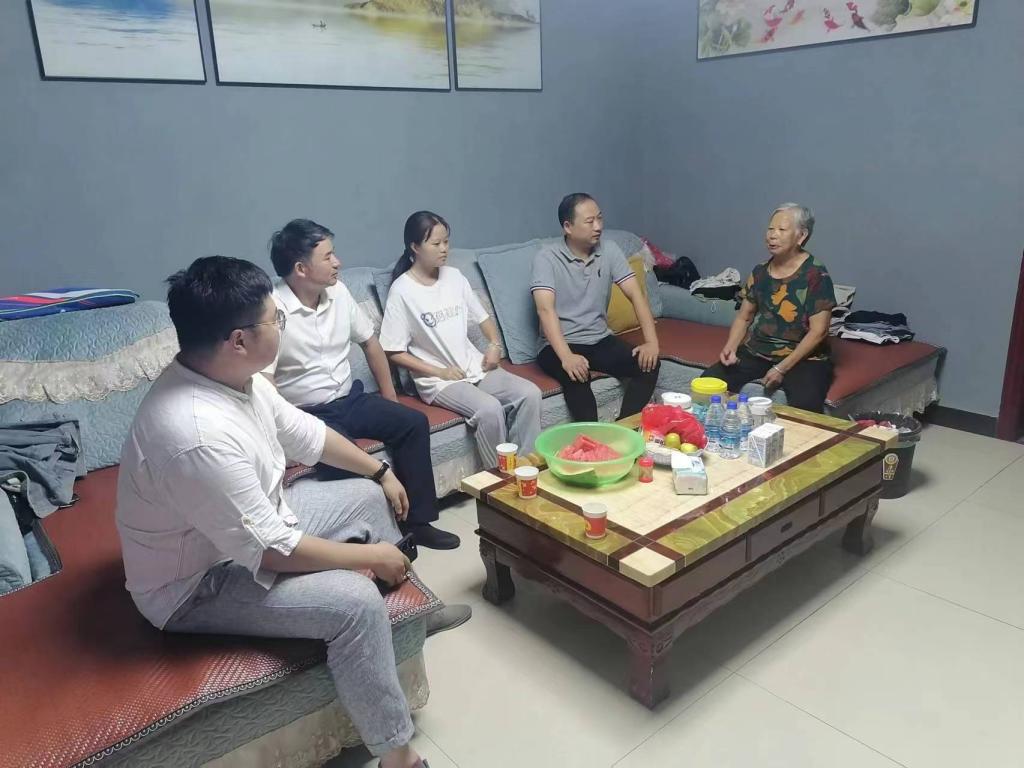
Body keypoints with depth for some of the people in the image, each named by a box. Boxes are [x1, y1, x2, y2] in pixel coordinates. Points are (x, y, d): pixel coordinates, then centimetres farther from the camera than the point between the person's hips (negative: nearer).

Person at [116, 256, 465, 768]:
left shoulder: (232, 374, -8)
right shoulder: (198, 437, -37)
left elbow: (303, 433, 9)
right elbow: (272, 551, -31)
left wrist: (380, 471, 15)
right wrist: (370, 556, -19)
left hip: (254, 523, 10)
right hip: (197, 584, -10)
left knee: (368, 498, 13)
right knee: (356, 602, -25)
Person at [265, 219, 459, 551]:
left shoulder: (338, 292, 2)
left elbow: (370, 342, 13)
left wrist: (389, 398, 12)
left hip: (350, 399, 7)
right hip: (307, 414, -7)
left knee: (413, 422, -8)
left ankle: (417, 520, 2)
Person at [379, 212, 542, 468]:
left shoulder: (454, 276, 8)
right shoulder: (402, 291, -10)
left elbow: (482, 316, 19)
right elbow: (394, 352, -10)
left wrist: (495, 345, -1)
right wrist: (440, 372, -15)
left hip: (475, 366, 6)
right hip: (438, 380, -6)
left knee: (530, 393, -14)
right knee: (490, 409, -30)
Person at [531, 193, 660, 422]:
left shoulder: (609, 252, 2)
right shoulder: (547, 257, -12)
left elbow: (636, 294, -3)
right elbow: (545, 309, -24)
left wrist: (651, 341, -18)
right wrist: (567, 357, -38)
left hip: (601, 340, 5)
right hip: (559, 346, -5)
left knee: (648, 364, -17)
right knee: (577, 377, -36)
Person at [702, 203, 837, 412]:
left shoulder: (816, 276, -7)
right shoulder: (760, 272, 9)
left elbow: (818, 331, -12)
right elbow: (744, 317, 16)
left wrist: (782, 368, -17)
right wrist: (731, 347, -4)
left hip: (803, 358, -5)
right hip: (755, 351, 5)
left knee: (805, 406, -34)